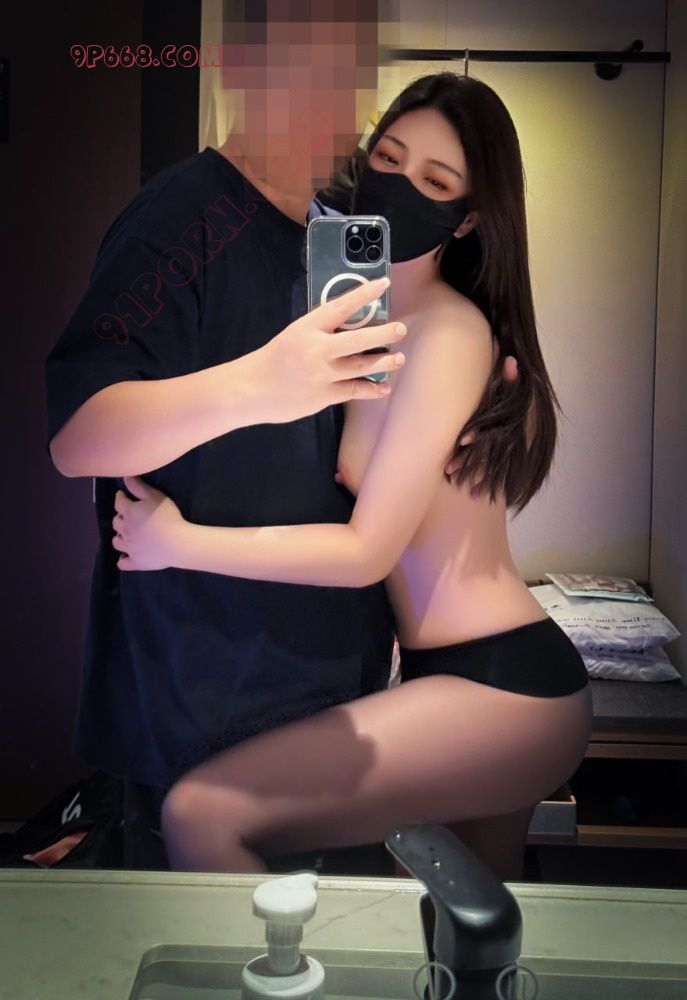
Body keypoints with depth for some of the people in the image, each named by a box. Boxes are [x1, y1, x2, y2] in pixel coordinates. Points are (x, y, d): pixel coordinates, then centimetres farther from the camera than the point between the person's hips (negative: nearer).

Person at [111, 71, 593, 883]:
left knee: (201, 817, -18)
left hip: (501, 688, -9)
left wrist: (175, 541, -11)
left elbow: (365, 551, -17)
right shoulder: (370, 319, 11)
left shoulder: (449, 330, -14)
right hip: (501, 676, 9)